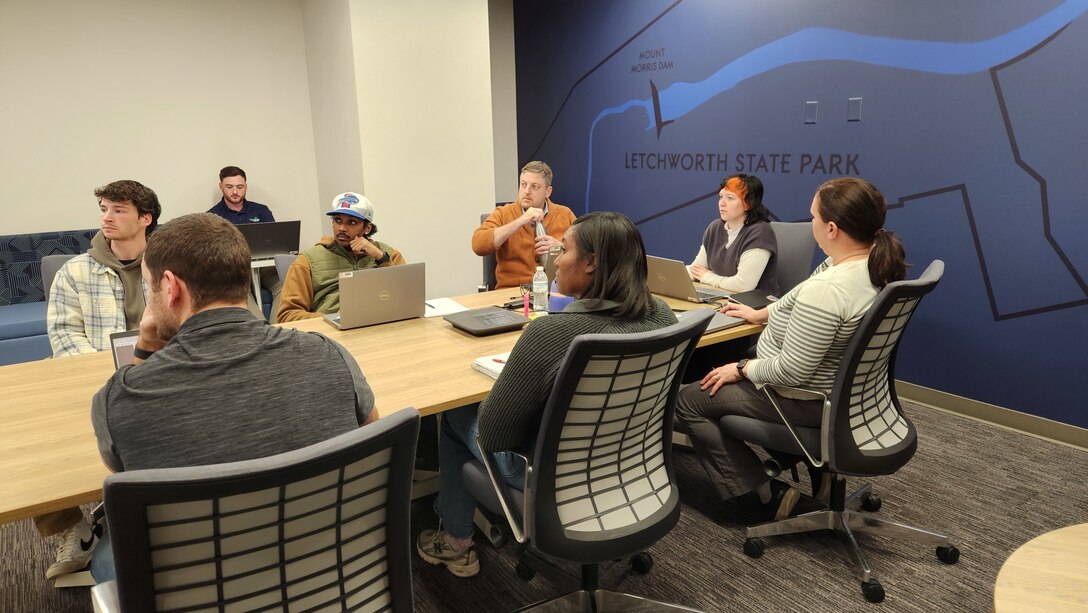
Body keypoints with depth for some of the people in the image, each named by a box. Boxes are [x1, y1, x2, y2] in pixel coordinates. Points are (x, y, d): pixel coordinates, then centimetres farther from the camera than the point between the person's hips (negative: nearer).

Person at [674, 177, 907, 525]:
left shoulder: (827, 288, -34)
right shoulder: (877, 262, -4)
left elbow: (792, 371, -30)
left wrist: (741, 369, -13)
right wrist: (760, 314, 19)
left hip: (805, 399, -9)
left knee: (688, 400, 1)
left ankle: (760, 500, 4)